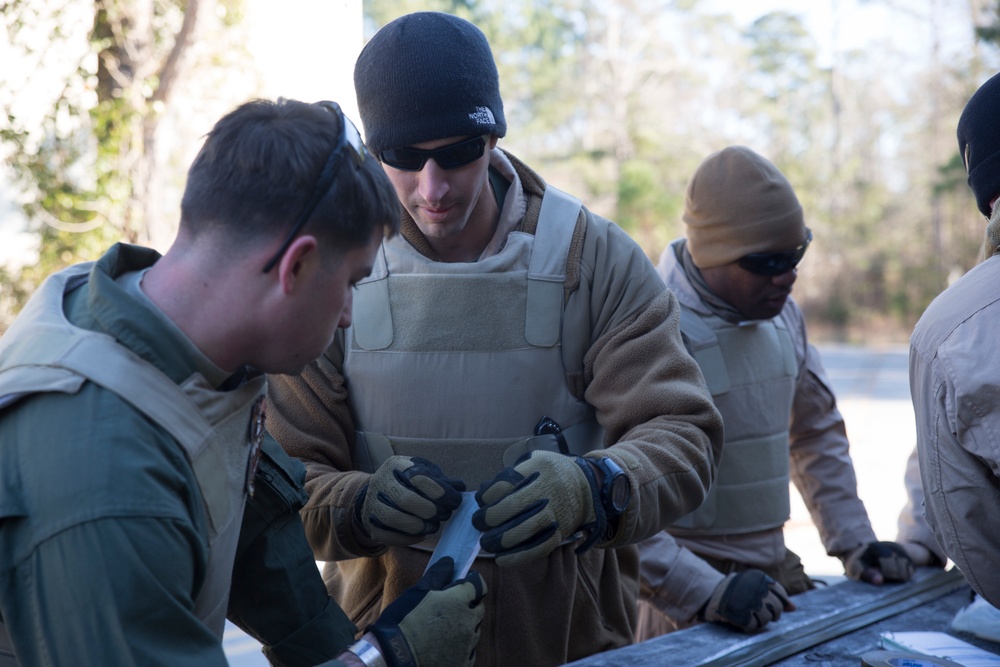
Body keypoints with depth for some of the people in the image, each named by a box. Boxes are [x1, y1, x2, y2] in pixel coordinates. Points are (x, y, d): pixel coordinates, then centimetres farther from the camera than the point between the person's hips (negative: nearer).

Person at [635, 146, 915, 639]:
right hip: (687, 603, -7)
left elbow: (817, 432, 19)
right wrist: (707, 591, -30)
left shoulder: (782, 314, 6)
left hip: (777, 574, 7)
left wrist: (855, 542, 11)